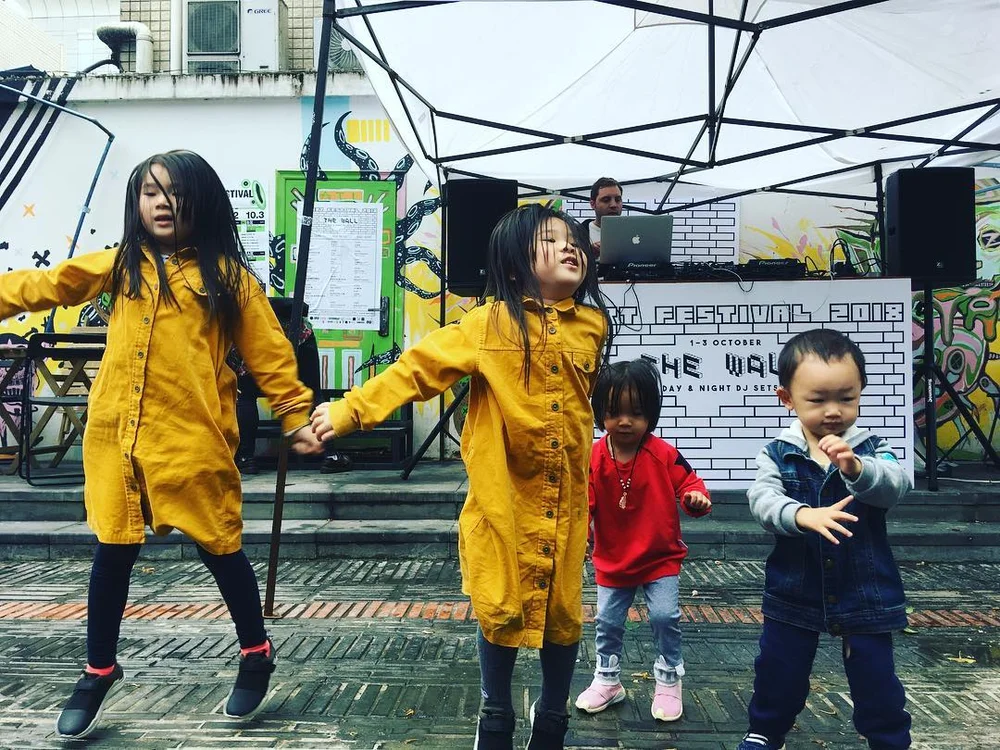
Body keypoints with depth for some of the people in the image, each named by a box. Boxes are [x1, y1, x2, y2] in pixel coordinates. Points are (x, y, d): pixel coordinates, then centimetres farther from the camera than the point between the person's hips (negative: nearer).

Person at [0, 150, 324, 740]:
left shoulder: (228, 275, 2)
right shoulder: (119, 265, 11)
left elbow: (269, 352, 1)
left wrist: (297, 418, -2)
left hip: (193, 438, -3)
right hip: (117, 434, 3)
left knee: (220, 549, 6)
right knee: (113, 552, 11)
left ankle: (257, 656, 27)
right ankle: (100, 672, 31)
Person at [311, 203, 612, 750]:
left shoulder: (593, 325, 4)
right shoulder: (492, 322, -8)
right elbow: (419, 366, -13)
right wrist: (352, 409, -20)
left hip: (565, 499, 4)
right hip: (503, 495, -3)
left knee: (562, 608, 11)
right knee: (502, 607, 8)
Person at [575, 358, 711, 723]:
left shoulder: (664, 454, -14)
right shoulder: (594, 459, -12)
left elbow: (688, 482, -7)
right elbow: (584, 502, -11)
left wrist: (697, 498, -30)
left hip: (660, 557, -2)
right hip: (611, 560, 2)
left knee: (665, 616, -5)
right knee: (608, 622, 11)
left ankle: (668, 681, 19)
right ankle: (608, 680, 32)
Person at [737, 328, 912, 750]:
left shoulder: (872, 450, -8)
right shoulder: (777, 454, -9)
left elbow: (894, 486, -26)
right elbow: (763, 499, -23)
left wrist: (856, 468, -48)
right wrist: (803, 515, -43)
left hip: (865, 593, 0)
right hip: (794, 592, 1)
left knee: (876, 680, 11)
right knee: (779, 672, 15)